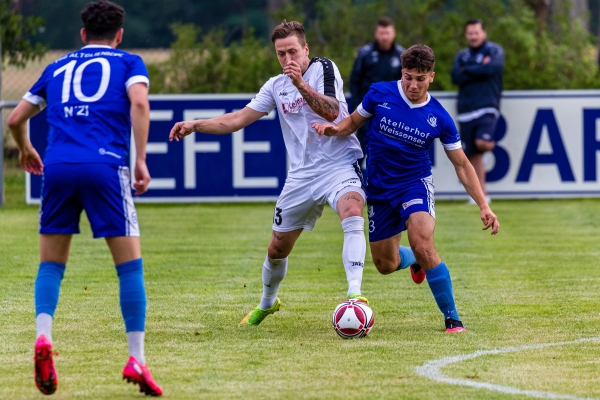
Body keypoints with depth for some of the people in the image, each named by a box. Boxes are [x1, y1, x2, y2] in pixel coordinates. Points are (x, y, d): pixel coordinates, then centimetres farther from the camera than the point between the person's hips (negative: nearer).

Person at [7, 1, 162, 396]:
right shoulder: (128, 63, 16)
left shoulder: (57, 68, 25)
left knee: (51, 263, 13)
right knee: (130, 264, 4)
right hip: (105, 165, -3)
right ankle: (136, 359, -2)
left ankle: (43, 337, -12)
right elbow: (139, 103, -6)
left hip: (58, 167, 3)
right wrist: (141, 160, -5)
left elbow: (16, 118, 30)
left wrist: (26, 150, 50)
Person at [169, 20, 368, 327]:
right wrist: (195, 125, 2)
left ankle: (354, 295, -44)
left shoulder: (323, 68, -7)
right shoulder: (276, 86, 10)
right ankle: (267, 303, 40)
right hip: (302, 173, 6)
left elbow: (331, 111, -23)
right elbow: (237, 120, 12)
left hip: (339, 164, -6)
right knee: (278, 247, 12)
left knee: (352, 214, -36)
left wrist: (300, 83, -34)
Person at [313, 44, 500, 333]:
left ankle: (452, 318, -13)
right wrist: (333, 129, -16)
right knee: (385, 264, 9)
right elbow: (353, 122, 7)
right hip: (379, 188, 3)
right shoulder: (380, 94, -9)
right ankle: (417, 260, 48)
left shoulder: (439, 119, -11)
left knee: (422, 246, -28)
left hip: (415, 183, -3)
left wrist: (483, 206, -10)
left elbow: (462, 165, -3)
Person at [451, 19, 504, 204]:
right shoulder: (462, 56, 15)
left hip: (487, 107, -4)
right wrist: (479, 70, -9)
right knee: (472, 154, 2)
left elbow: (491, 68, -15)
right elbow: (456, 77, -1)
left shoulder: (494, 50, 4)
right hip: (466, 110, 4)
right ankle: (482, 193, 9)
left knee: (481, 143, -26)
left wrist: (467, 70, -3)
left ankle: (492, 144, 9)